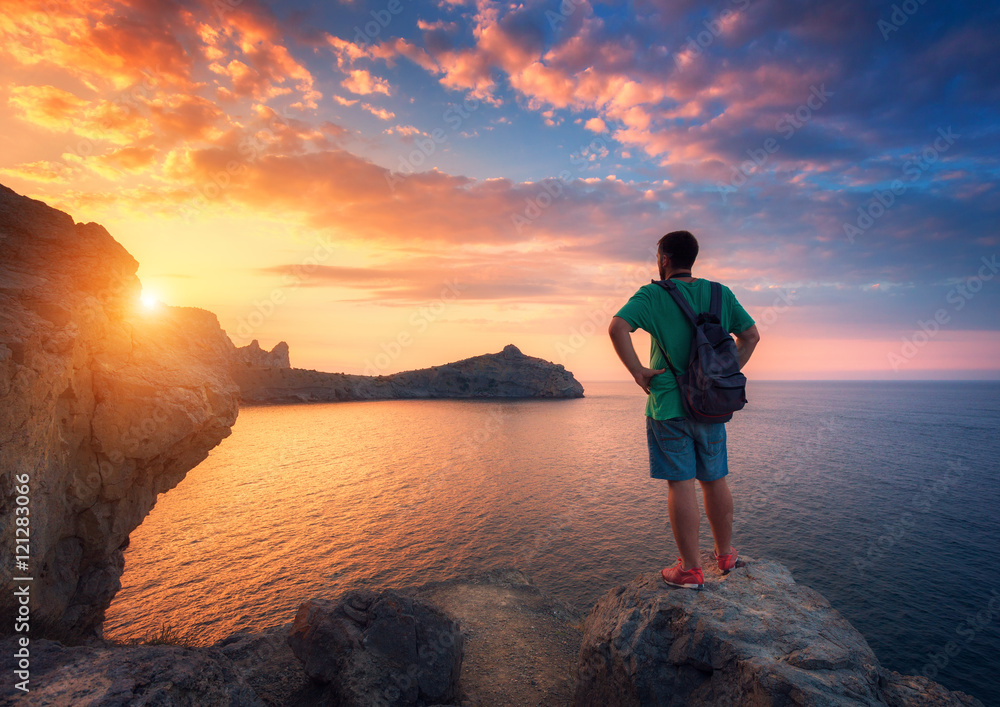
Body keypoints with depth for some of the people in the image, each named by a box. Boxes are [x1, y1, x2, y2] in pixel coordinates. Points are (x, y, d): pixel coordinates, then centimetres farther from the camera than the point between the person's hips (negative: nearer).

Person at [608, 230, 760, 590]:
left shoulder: (652, 295, -7)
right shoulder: (720, 294, 8)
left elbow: (617, 327, -22)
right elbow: (751, 335, 12)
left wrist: (637, 371, -15)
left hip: (669, 404, -5)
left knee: (681, 484, 1)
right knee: (715, 480, 17)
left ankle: (691, 568, 10)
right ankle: (725, 554, 33)